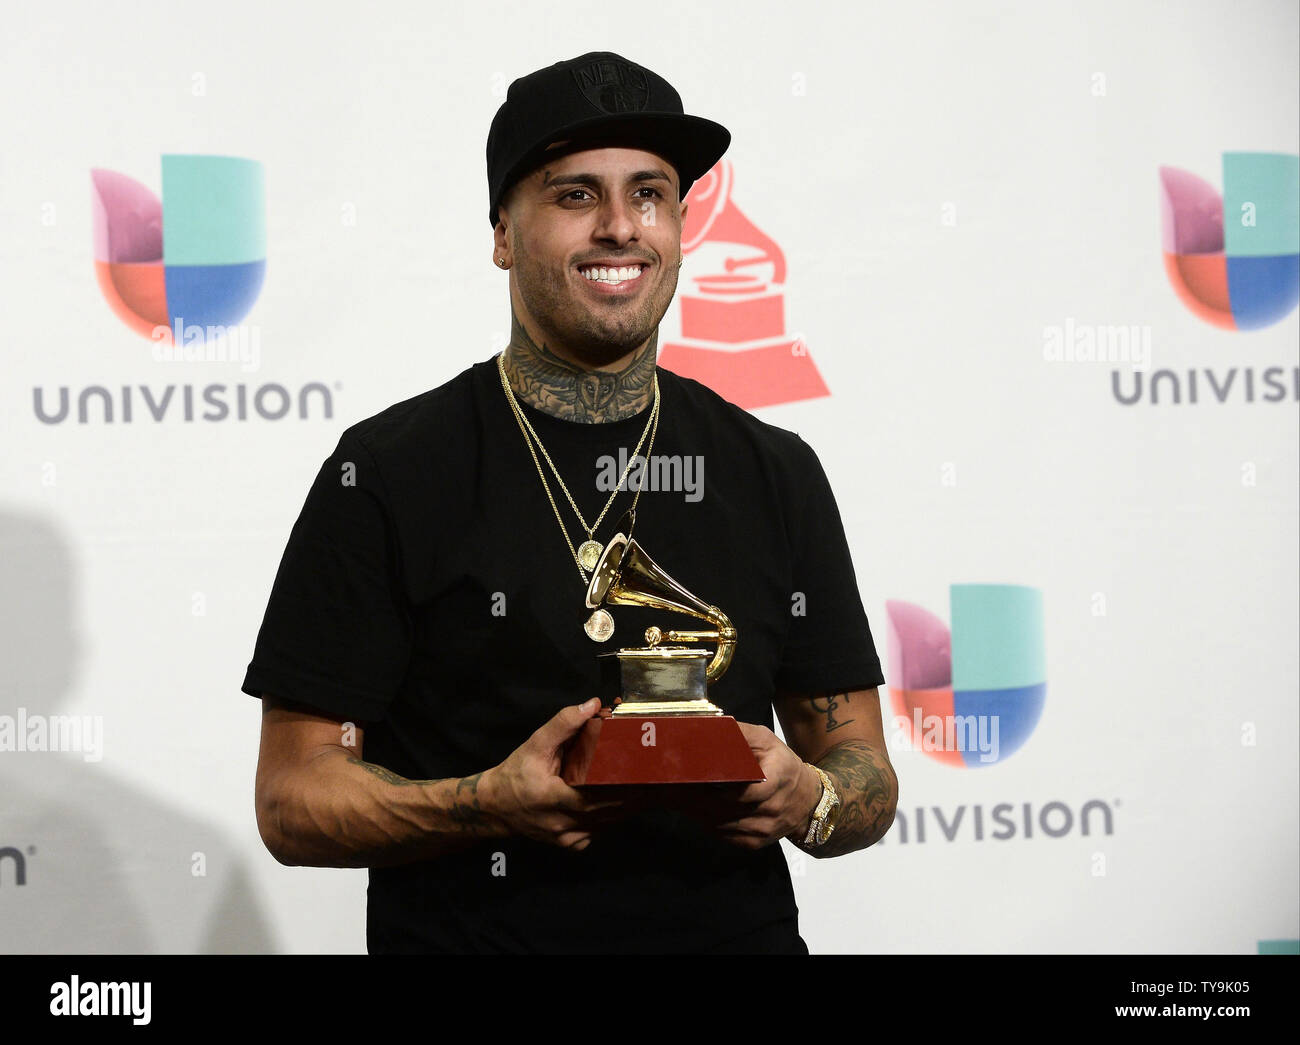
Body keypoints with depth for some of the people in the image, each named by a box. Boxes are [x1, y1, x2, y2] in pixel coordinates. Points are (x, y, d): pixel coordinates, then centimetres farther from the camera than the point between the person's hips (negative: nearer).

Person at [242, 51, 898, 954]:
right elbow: (293, 799, -2)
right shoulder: (388, 474, 1)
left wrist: (807, 802, -8)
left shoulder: (776, 474, 11)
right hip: (468, 931, -2)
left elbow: (867, 774, 13)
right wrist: (489, 807, -17)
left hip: (736, 931, 2)